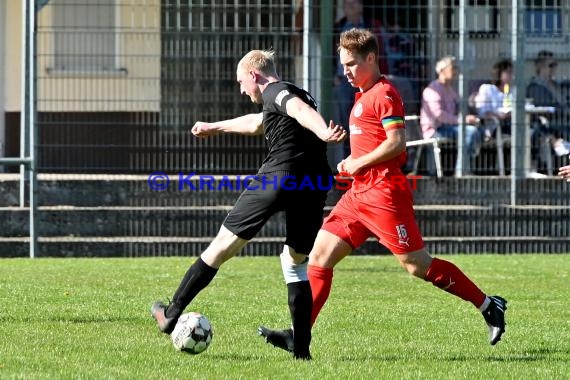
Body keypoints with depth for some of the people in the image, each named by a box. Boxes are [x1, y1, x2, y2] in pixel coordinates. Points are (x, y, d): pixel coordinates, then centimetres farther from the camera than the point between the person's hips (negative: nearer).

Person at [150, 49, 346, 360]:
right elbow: (256, 123, 49)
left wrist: (323, 132, -42)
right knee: (295, 262, 18)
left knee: (223, 245, 2)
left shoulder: (274, 92, 3)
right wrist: (215, 127, 64)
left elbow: (300, 110, -21)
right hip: (313, 187, 7)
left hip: (278, 177, -7)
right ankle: (301, 348, 7)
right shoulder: (296, 94, 30)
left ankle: (171, 315, 9)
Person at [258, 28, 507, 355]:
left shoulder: (384, 94, -11)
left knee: (418, 265, -7)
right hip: (360, 193, 10)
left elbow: (396, 142, -20)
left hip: (383, 193, -10)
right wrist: (353, 163, 13)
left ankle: (489, 306, 4)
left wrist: (358, 163, -12)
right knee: (320, 256, 2)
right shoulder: (364, 95, 19)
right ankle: (299, 335, 1)